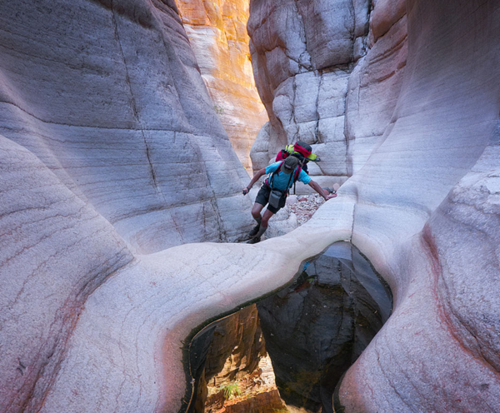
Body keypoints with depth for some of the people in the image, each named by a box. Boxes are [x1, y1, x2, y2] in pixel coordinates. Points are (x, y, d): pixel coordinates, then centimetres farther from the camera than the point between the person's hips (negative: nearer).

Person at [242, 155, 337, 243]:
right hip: (267, 188, 1)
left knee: (264, 219, -3)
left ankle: (257, 238, 27)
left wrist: (325, 196, -23)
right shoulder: (278, 165, -28)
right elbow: (260, 173, -17)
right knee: (254, 212, -14)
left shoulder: (299, 172, -26)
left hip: (280, 195, -1)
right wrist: (248, 187, -17)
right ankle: (260, 225, 24)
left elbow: (313, 183, -18)